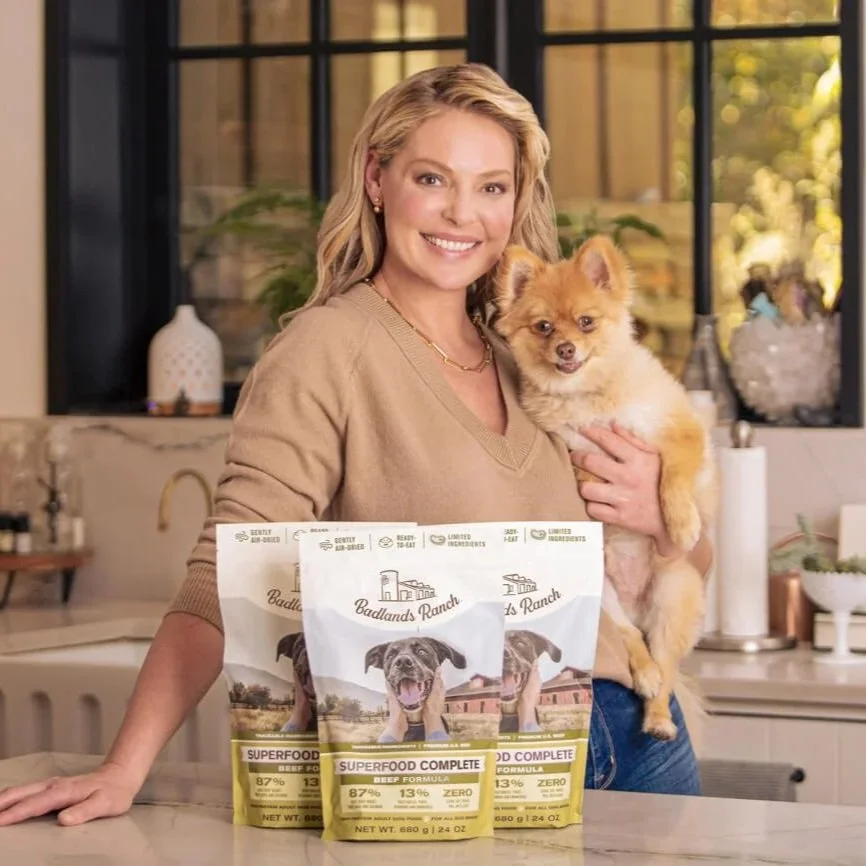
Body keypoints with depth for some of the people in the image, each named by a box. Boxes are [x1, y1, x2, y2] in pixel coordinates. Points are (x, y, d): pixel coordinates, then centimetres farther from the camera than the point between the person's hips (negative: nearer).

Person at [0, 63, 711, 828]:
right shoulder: (327, 351, -8)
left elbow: (694, 566, 18)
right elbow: (225, 579, -17)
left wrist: (660, 516, -5)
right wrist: (124, 770, -27)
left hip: (638, 743, 6)